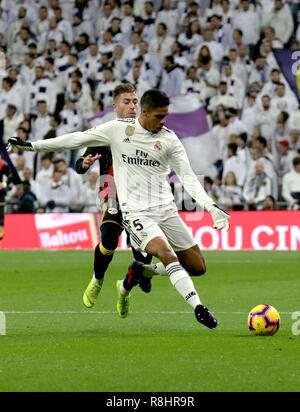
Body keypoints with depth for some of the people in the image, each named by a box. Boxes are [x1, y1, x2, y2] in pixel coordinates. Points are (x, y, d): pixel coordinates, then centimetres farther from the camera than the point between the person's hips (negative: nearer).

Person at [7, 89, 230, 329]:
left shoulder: (169, 139, 3)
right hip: (136, 212, -4)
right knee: (168, 254, -29)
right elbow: (78, 139, 7)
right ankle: (198, 308, -31)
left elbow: (188, 177, 3)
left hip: (166, 210, 4)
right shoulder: (118, 129, -1)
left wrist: (211, 206, -10)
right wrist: (32, 145, 9)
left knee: (198, 267, 2)